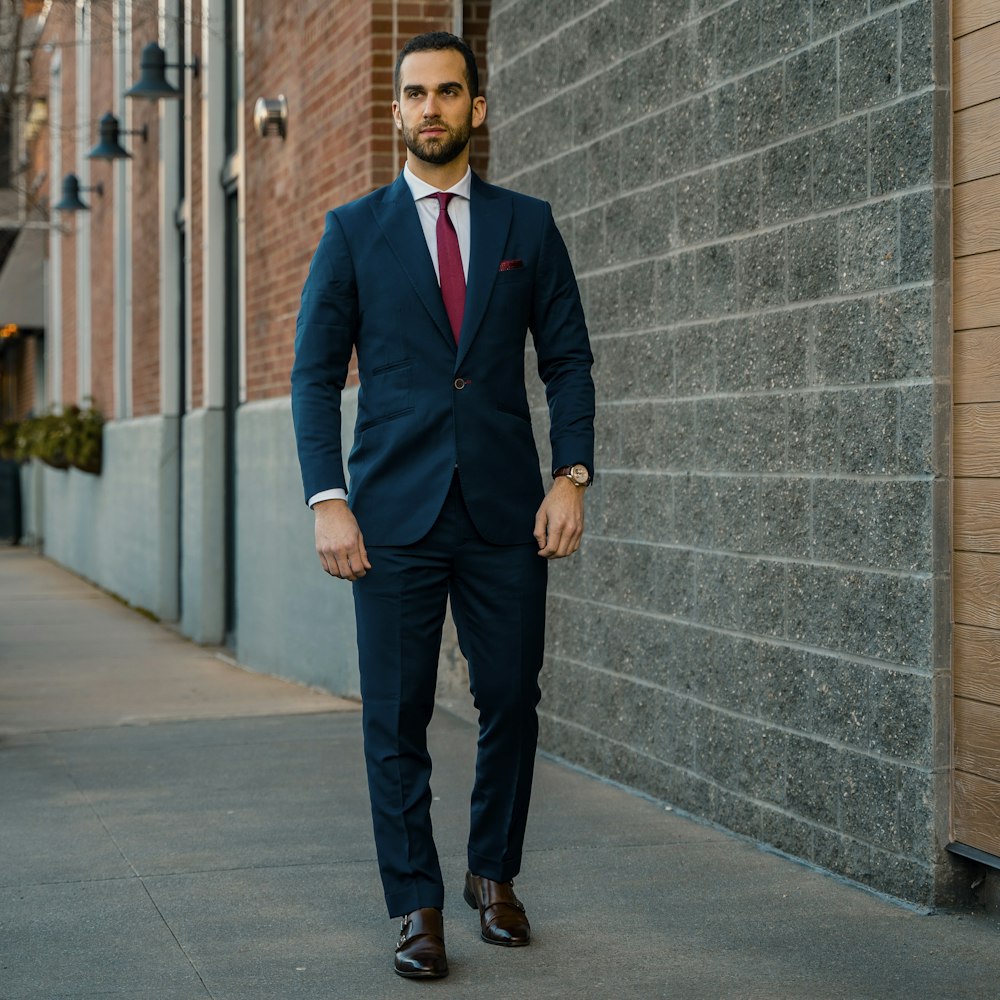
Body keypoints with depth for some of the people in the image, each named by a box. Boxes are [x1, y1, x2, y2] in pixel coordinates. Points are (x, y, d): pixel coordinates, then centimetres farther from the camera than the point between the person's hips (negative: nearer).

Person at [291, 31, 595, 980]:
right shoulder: (353, 230, 5)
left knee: (511, 700, 5)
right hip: (395, 510, -1)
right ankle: (418, 907, 11)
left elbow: (568, 359, 8)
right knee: (396, 717, 1)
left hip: (505, 510, 1)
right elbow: (315, 373, 3)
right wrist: (328, 500, -8)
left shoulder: (527, 226, 9)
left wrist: (571, 476, -5)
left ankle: (493, 875, 25)